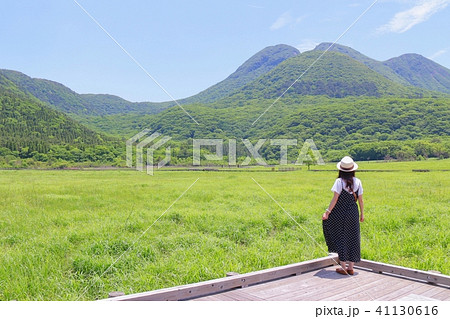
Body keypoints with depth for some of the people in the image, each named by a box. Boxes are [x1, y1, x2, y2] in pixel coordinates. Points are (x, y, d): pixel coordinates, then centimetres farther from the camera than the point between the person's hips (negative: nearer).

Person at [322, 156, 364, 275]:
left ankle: (343, 267, 9)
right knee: (352, 239, 11)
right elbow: (360, 200, 5)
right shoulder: (358, 182, 0)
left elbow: (335, 199, -15)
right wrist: (362, 214, 15)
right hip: (353, 214, 4)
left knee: (340, 239, 6)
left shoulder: (339, 181, -11)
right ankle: (351, 267, 18)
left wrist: (327, 212, -11)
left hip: (340, 214, -4)